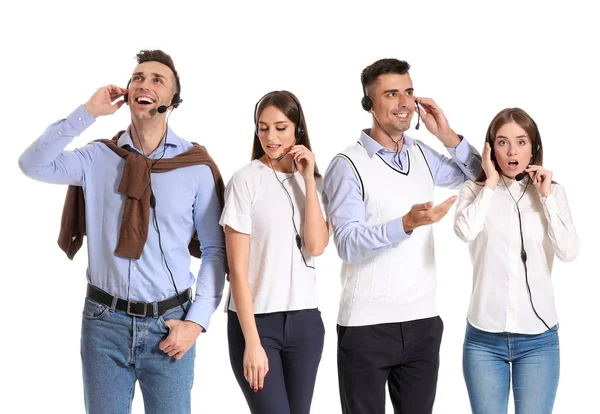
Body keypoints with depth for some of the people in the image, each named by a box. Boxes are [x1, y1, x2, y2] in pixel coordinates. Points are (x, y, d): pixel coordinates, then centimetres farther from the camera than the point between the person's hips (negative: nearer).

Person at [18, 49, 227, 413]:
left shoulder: (196, 166, -3)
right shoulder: (98, 158, 2)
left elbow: (215, 251, 0)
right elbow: (33, 164, -12)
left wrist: (197, 321, -7)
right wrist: (88, 112, -12)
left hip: (168, 325, -1)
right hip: (105, 321, 1)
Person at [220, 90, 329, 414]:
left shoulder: (312, 181, 8)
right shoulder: (246, 180, -8)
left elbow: (316, 247, -8)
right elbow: (238, 269, -10)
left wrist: (309, 180, -9)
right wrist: (252, 342, -14)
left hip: (305, 320, 5)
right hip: (255, 319, -4)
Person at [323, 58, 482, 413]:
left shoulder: (423, 156, 9)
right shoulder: (348, 165, -9)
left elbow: (478, 174, 21)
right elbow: (348, 244, -17)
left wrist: (447, 136, 5)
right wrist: (407, 224, -32)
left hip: (423, 321, 5)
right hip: (367, 326, -5)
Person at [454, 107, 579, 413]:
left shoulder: (552, 192, 4)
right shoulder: (475, 190, 1)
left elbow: (569, 252, -9)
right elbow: (465, 231, -20)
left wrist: (546, 196, -8)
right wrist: (491, 182, -10)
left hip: (539, 338, 0)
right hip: (484, 337, 0)